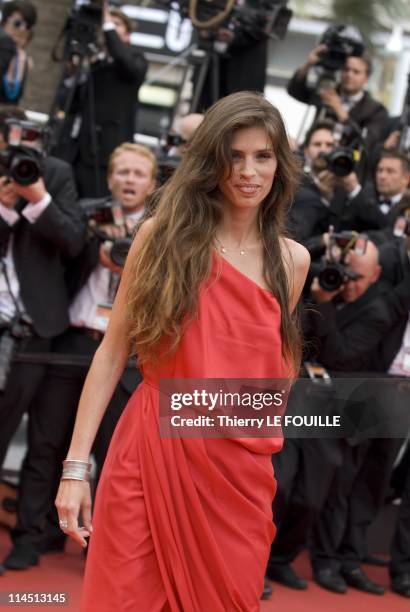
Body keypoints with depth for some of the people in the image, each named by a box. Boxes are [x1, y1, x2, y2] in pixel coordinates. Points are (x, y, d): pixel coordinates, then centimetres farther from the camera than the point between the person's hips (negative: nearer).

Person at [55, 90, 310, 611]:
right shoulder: (163, 235, -1)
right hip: (152, 452, -2)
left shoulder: (291, 261, 7)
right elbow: (112, 352, -1)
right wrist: (76, 465, -6)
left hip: (239, 472, 2)